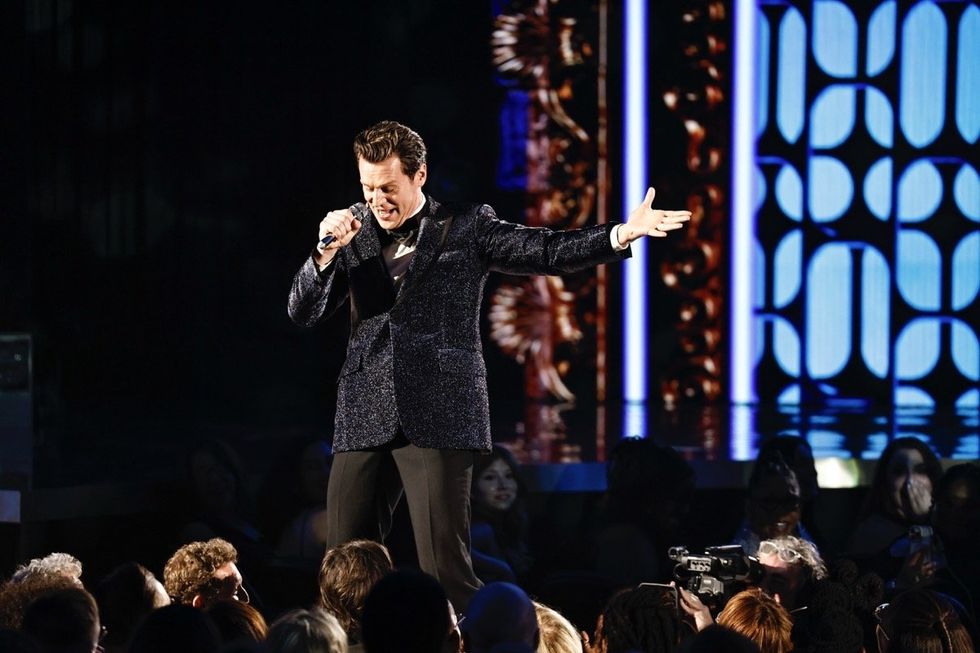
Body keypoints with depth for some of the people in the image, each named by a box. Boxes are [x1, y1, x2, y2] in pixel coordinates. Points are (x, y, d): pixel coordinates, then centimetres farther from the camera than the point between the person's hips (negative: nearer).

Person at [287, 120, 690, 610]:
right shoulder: (353, 231, 13)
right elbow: (303, 313, 9)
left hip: (437, 418, -4)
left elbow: (547, 252, -3)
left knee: (444, 564, -9)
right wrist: (327, 251, -8)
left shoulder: (465, 227, 4)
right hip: (365, 419, 4)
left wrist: (622, 234, -17)